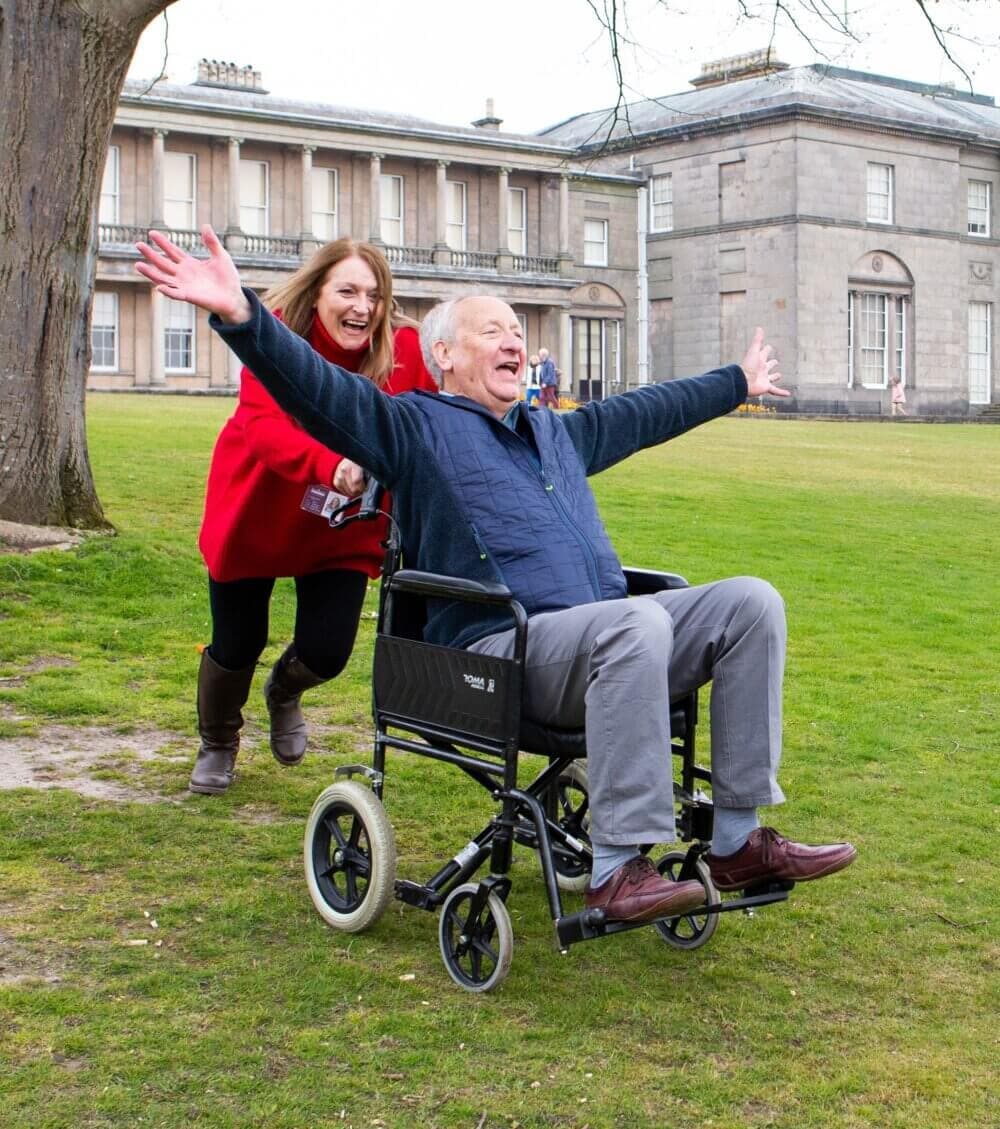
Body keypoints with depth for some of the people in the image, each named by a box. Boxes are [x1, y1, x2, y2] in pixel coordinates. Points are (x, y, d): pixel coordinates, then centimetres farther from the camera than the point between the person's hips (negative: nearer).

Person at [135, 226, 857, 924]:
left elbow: (650, 411, 43)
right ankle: (617, 868, -36)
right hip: (500, 650, -7)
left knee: (751, 601, -10)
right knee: (638, 621, -36)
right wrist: (240, 314, -24)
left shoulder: (558, 433, 29)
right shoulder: (414, 425, 7)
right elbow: (317, 388, -8)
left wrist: (737, 384, 53)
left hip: (604, 642, 8)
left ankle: (738, 837, -12)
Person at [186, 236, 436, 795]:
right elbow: (265, 428, -37)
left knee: (327, 652, -3)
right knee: (237, 647, 7)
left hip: (343, 531, 1)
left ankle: (285, 693, 38)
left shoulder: (404, 350, -19)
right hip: (256, 518, -1)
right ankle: (218, 744, 41)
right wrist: (331, 466, -56)